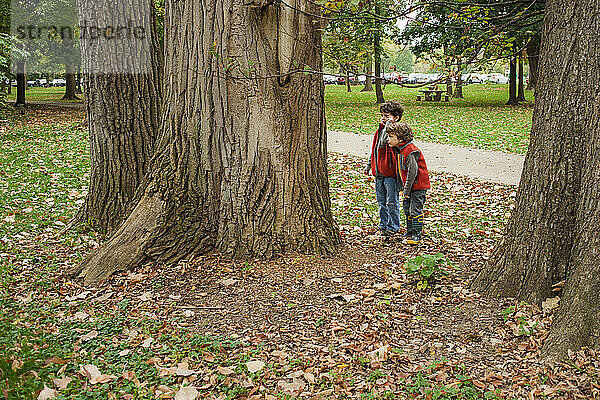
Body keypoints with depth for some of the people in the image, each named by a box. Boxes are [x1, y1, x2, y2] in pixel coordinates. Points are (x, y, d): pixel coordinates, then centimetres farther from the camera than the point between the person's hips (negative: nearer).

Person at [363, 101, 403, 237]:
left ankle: (393, 226, 11)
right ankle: (384, 225, 25)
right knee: (381, 201, 15)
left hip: (390, 172, -8)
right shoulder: (380, 130, 14)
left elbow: (384, 143, -28)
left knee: (392, 202, 0)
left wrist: (389, 124, -24)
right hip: (378, 172, 8)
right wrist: (369, 165, 25)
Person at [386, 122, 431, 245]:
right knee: (407, 208, 15)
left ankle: (417, 235, 1)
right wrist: (403, 187, 16)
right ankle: (410, 232, 27)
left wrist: (407, 189, -20)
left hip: (418, 186, -10)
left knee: (415, 209, -7)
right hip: (408, 186, 10)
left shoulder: (410, 152, -23)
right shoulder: (400, 150, 9)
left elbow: (413, 171, -25)